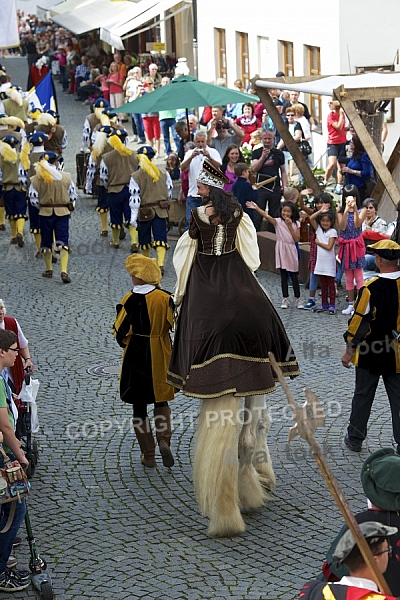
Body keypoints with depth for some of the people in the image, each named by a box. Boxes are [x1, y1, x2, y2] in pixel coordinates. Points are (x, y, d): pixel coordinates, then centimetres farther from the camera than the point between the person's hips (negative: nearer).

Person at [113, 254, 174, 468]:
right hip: (160, 358, 2)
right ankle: (164, 439, -4)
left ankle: (148, 455, 13)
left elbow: (121, 333, -9)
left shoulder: (130, 300, -12)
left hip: (136, 357, -2)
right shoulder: (165, 298, -8)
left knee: (139, 407, 10)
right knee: (161, 400, 20)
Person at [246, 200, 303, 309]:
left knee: (294, 276, 6)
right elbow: (267, 216, -21)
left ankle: (298, 299, 16)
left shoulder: (296, 223, -1)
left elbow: (296, 239, -9)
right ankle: (285, 299, 13)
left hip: (291, 251, 0)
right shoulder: (278, 221, -5)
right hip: (281, 251, 0)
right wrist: (257, 208, -35)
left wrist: (290, 225, -15)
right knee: (283, 276, 5)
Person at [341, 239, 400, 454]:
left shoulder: (370, 288, -19)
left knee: (363, 396, 13)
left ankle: (355, 439, 25)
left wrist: (349, 351, -4)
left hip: (370, 355, -3)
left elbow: (359, 322, -15)